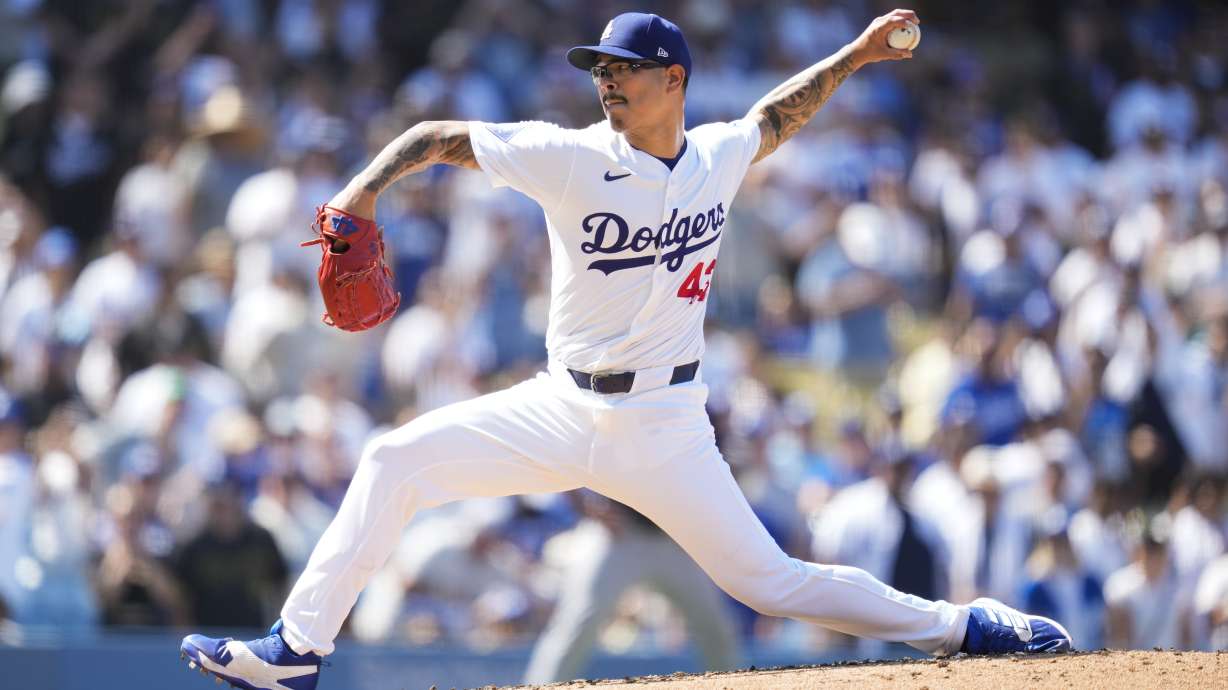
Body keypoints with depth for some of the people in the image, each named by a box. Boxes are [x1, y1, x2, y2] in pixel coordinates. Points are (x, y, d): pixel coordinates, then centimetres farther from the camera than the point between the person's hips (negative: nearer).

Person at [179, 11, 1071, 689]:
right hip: (566, 411, 1)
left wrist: (854, 55, 18)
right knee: (396, 461, -12)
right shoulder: (573, 158, -9)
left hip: (664, 429, -1)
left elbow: (778, 115, 22)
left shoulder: (720, 155, -2)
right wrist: (368, 185, -23)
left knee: (769, 581, -4)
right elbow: (439, 136, -7)